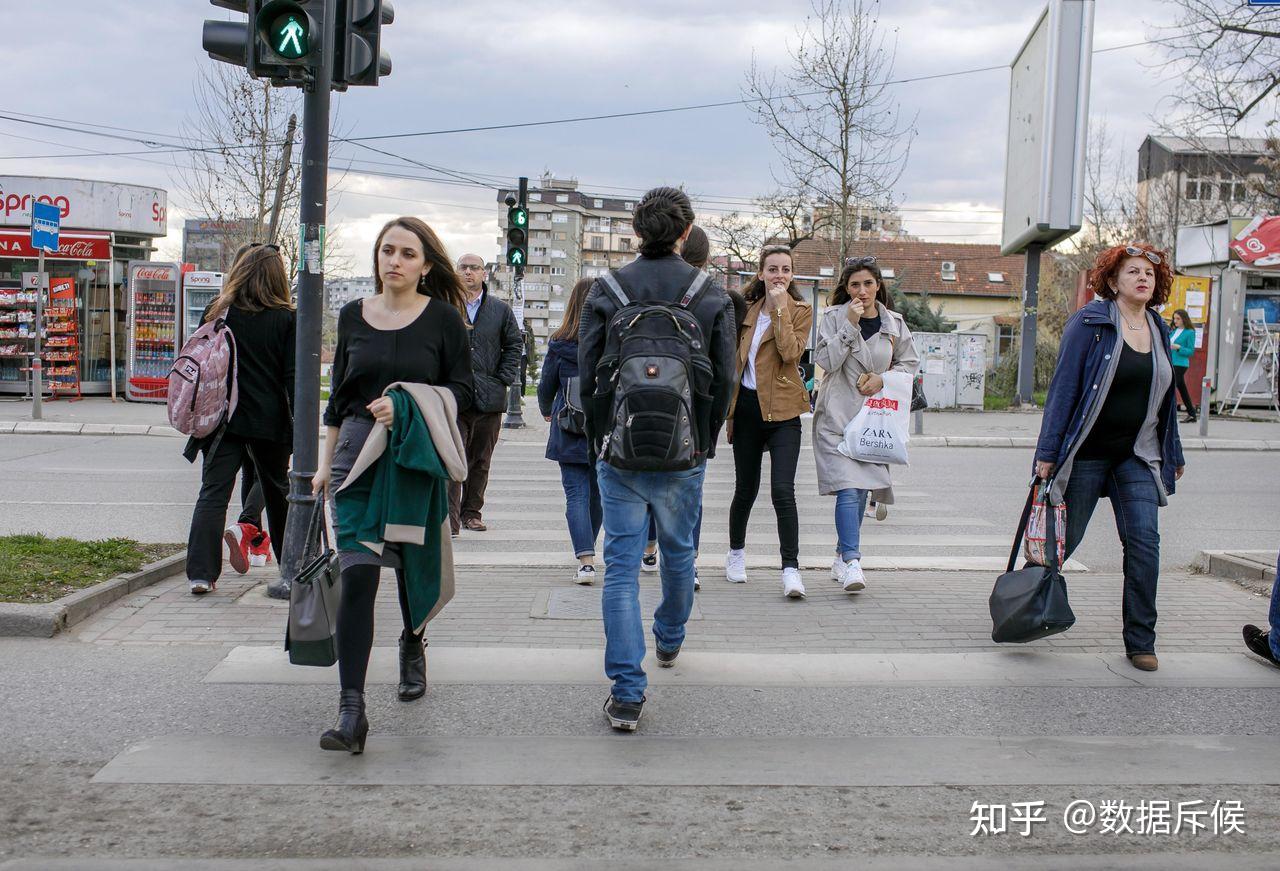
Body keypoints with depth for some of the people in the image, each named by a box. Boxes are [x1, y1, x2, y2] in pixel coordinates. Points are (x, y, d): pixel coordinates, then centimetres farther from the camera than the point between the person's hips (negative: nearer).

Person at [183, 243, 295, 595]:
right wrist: (298, 428, -2)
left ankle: (201, 573, -11)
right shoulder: (285, 319, -3)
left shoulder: (219, 311, 2)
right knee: (278, 493, 16)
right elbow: (291, 377, -5)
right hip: (269, 421, 0)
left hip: (224, 418, 0)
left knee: (213, 493, -1)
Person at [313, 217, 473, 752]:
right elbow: (338, 396, 16)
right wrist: (326, 462, 13)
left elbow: (462, 391, -1)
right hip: (358, 452, 1)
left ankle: (412, 648, 46)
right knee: (357, 574, -11)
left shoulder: (443, 318, 0)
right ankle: (351, 710, -13)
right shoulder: (353, 317, 10)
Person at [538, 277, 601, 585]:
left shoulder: (559, 344, -6)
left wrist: (546, 411, 25)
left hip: (569, 433, -1)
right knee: (596, 493, 17)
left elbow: (546, 387, 4)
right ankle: (587, 553, 32)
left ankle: (586, 561, -15)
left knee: (576, 495, -1)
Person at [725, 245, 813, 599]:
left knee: (783, 491, -16)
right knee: (746, 488, 14)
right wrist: (727, 403, 15)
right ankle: (736, 552, 35)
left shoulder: (800, 310, -1)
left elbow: (790, 351, -18)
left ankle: (791, 569, -13)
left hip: (781, 410, -4)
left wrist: (780, 306, -17)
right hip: (747, 406, 4)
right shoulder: (748, 309, 12)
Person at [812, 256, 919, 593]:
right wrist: (850, 325, -16)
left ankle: (842, 557, 24)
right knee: (848, 488, -17)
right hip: (837, 416, -4)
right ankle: (852, 562, -21)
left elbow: (909, 363, 16)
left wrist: (883, 379, -2)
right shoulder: (834, 317, -1)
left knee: (861, 489, 8)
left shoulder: (893, 323, 8)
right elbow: (826, 360, -11)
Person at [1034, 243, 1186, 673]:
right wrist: (1048, 452, -13)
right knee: (1063, 540, 4)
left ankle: (1140, 641, 1)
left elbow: (1165, 397, 17)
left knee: (1144, 541, -7)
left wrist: (1173, 455, 19)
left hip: (1138, 457, 4)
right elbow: (1063, 387, -10)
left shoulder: (1159, 330, 9)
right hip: (1087, 452, -4)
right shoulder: (1090, 323, -8)